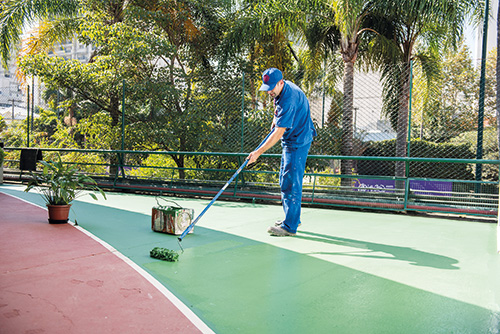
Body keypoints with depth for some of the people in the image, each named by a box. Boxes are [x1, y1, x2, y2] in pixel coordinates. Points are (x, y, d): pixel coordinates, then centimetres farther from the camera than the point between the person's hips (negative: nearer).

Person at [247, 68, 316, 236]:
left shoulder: (289, 99, -29)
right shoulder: (282, 88, 2)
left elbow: (279, 133, -30)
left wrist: (258, 152, -30)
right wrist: (276, 118, 10)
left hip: (298, 142, -11)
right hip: (291, 140, 11)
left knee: (291, 183, -10)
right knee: (285, 181, 16)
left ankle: (290, 226, -5)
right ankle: (292, 218, 26)